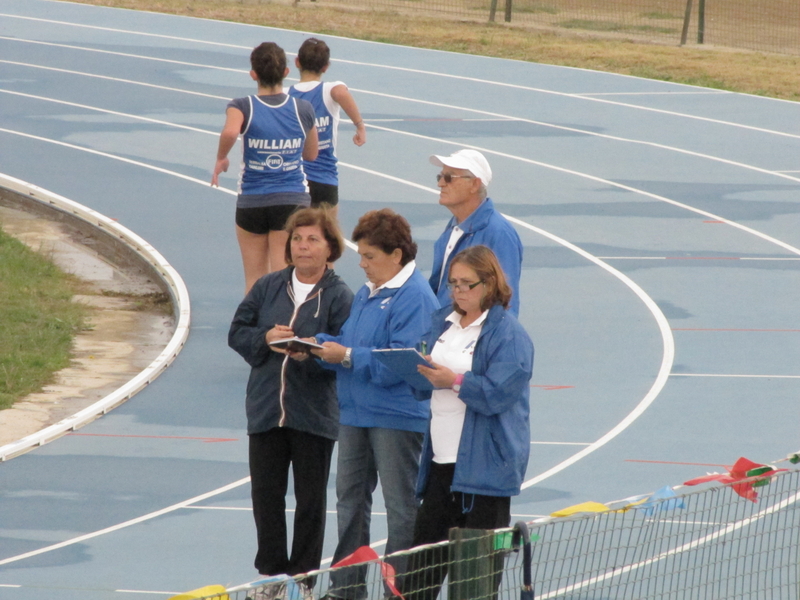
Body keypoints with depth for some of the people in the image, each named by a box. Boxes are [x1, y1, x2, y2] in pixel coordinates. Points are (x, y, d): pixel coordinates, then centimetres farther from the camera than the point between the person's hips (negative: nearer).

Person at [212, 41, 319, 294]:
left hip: (251, 203, -1)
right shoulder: (304, 110, -1)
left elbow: (230, 132, -31)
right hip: (293, 201, 1)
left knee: (254, 280, 14)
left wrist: (220, 159, -13)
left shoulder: (243, 107, -9)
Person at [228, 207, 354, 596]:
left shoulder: (339, 297, -6)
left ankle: (304, 577, 14)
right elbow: (237, 333, 8)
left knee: (310, 500, 5)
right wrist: (265, 338, -11)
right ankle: (270, 572, 19)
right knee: (266, 494, 8)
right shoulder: (268, 287, 7)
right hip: (266, 411, 4)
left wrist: (310, 354, -29)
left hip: (314, 414, -4)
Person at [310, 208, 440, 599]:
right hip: (355, 413, 10)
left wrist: (348, 356, -21)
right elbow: (349, 341, 18)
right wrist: (320, 346, -2)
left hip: (396, 417, -9)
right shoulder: (366, 294, 14)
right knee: (350, 498, 15)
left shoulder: (414, 298, -16)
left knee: (400, 506, -1)